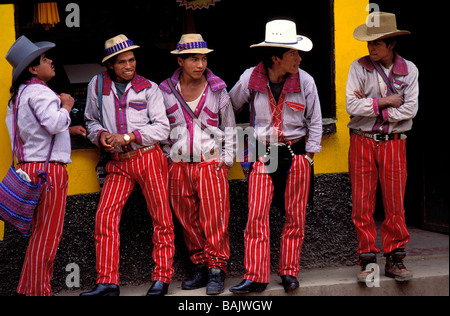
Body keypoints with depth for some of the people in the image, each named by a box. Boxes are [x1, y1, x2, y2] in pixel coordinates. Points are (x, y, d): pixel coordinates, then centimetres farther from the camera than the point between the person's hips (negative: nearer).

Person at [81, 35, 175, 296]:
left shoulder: (149, 88, 2)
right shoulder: (98, 85, 9)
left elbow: (162, 128, -3)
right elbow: (92, 120, 21)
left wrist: (127, 137, -13)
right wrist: (100, 135, -2)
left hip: (149, 158, -2)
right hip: (118, 162, 2)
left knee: (161, 217, 0)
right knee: (105, 215, -10)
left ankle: (162, 278, 10)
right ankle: (108, 282, -6)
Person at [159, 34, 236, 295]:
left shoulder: (217, 90, 3)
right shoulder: (165, 91, 5)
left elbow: (229, 127, 10)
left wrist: (227, 159, 3)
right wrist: (167, 157, 9)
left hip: (211, 164, -2)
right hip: (179, 167, 2)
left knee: (214, 220, -6)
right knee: (188, 221, 5)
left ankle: (217, 271, 0)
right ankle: (201, 267, 16)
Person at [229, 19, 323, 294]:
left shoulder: (305, 81, -5)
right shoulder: (250, 79, -6)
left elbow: (315, 121, 5)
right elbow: (229, 108, 11)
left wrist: (309, 156, 3)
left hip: (296, 154, 0)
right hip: (263, 155, 0)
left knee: (295, 215, 4)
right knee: (257, 215, -5)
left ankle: (289, 272, 17)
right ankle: (256, 277, 0)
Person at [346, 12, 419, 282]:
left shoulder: (409, 70, 4)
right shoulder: (359, 67, 0)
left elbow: (411, 109, -6)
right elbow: (352, 105, -9)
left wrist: (371, 107, -9)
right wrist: (385, 102, -11)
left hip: (394, 143, 1)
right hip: (363, 141, -1)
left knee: (396, 204, 2)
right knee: (363, 204, 0)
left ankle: (395, 259, 12)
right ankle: (368, 261, 8)